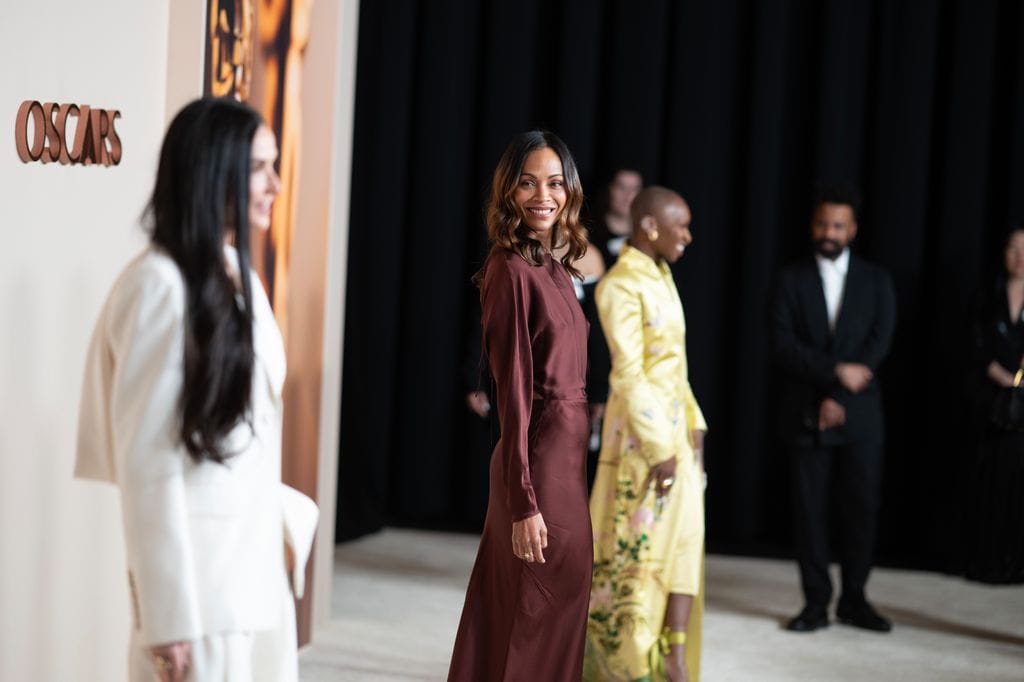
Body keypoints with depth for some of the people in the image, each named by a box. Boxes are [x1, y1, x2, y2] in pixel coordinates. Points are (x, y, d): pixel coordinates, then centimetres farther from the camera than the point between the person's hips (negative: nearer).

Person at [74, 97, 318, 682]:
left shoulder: (239, 277, 11)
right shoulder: (161, 285, -15)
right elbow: (146, 460, -17)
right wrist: (169, 611, -18)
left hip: (255, 564, 8)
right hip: (198, 568, -8)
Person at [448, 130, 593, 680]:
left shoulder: (556, 268, 12)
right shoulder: (511, 270, -14)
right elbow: (513, 391, -17)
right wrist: (524, 503, -19)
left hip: (567, 455, 8)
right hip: (539, 460, -8)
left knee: (509, 624, 16)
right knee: (540, 624, 0)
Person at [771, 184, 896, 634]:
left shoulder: (876, 281, 8)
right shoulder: (792, 280, 6)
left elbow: (878, 344, -2)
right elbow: (783, 345, -5)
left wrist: (838, 397, -11)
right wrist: (836, 371, -16)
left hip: (859, 415, 0)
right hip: (805, 415, 0)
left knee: (861, 508, 1)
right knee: (809, 508, 0)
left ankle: (853, 599, 14)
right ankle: (816, 603, 6)